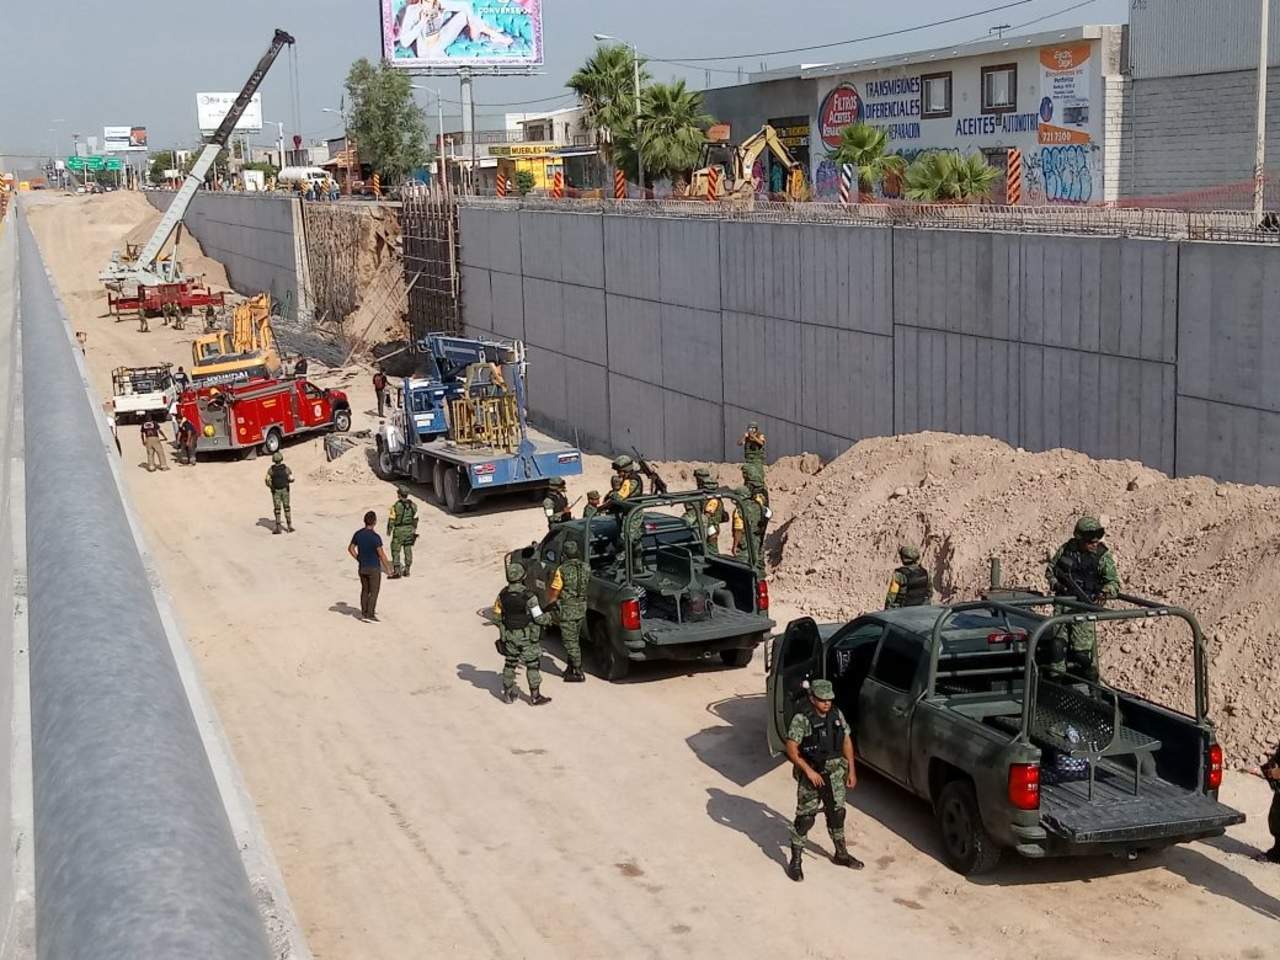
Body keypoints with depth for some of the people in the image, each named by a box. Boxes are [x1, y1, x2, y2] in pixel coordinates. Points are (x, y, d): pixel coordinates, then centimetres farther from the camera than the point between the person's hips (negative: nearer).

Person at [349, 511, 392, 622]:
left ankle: (364, 613, 25)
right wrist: (388, 568, -7)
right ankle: (369, 615, 2)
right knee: (374, 592, 4)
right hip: (373, 568, -6)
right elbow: (381, 555, -19)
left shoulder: (358, 533, -4)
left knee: (365, 590, 19)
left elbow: (350, 548, 7)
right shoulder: (375, 537, -23)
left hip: (362, 567, 6)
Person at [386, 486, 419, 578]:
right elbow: (415, 518, 7)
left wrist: (389, 530, 3)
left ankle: (397, 572, -1)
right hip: (409, 529, 5)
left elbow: (391, 519, -10)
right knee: (408, 550, 12)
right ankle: (406, 570, 18)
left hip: (399, 530, -5)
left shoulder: (396, 506, -15)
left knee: (396, 551, 1)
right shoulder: (413, 505, 2)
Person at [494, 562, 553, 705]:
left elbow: (497, 612, 6)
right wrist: (550, 617, 4)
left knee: (509, 664, 18)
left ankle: (508, 693, 24)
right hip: (527, 636, -5)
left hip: (509, 636, 5)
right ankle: (535, 697, 7)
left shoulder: (503, 595, -5)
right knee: (533, 666, 5)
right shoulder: (528, 596, -21)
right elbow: (538, 618, -17)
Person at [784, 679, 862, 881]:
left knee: (837, 813, 17)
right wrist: (808, 771, -23)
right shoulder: (802, 719, -18)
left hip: (835, 772, 6)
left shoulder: (837, 715, 0)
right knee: (805, 817, -2)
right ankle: (795, 862, 7)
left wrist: (851, 770, 7)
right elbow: (791, 749, -19)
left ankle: (841, 855, 34)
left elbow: (846, 741, 9)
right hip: (811, 773, -6)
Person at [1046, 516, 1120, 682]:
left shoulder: (1103, 556, -5)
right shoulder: (1066, 549, 1)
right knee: (1058, 642, -6)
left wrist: (1104, 592, -24)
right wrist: (1055, 584, -5)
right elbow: (1050, 569, 14)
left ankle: (1091, 685, 12)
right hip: (1062, 601, 2)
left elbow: (1114, 583, -3)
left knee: (1082, 650, -5)